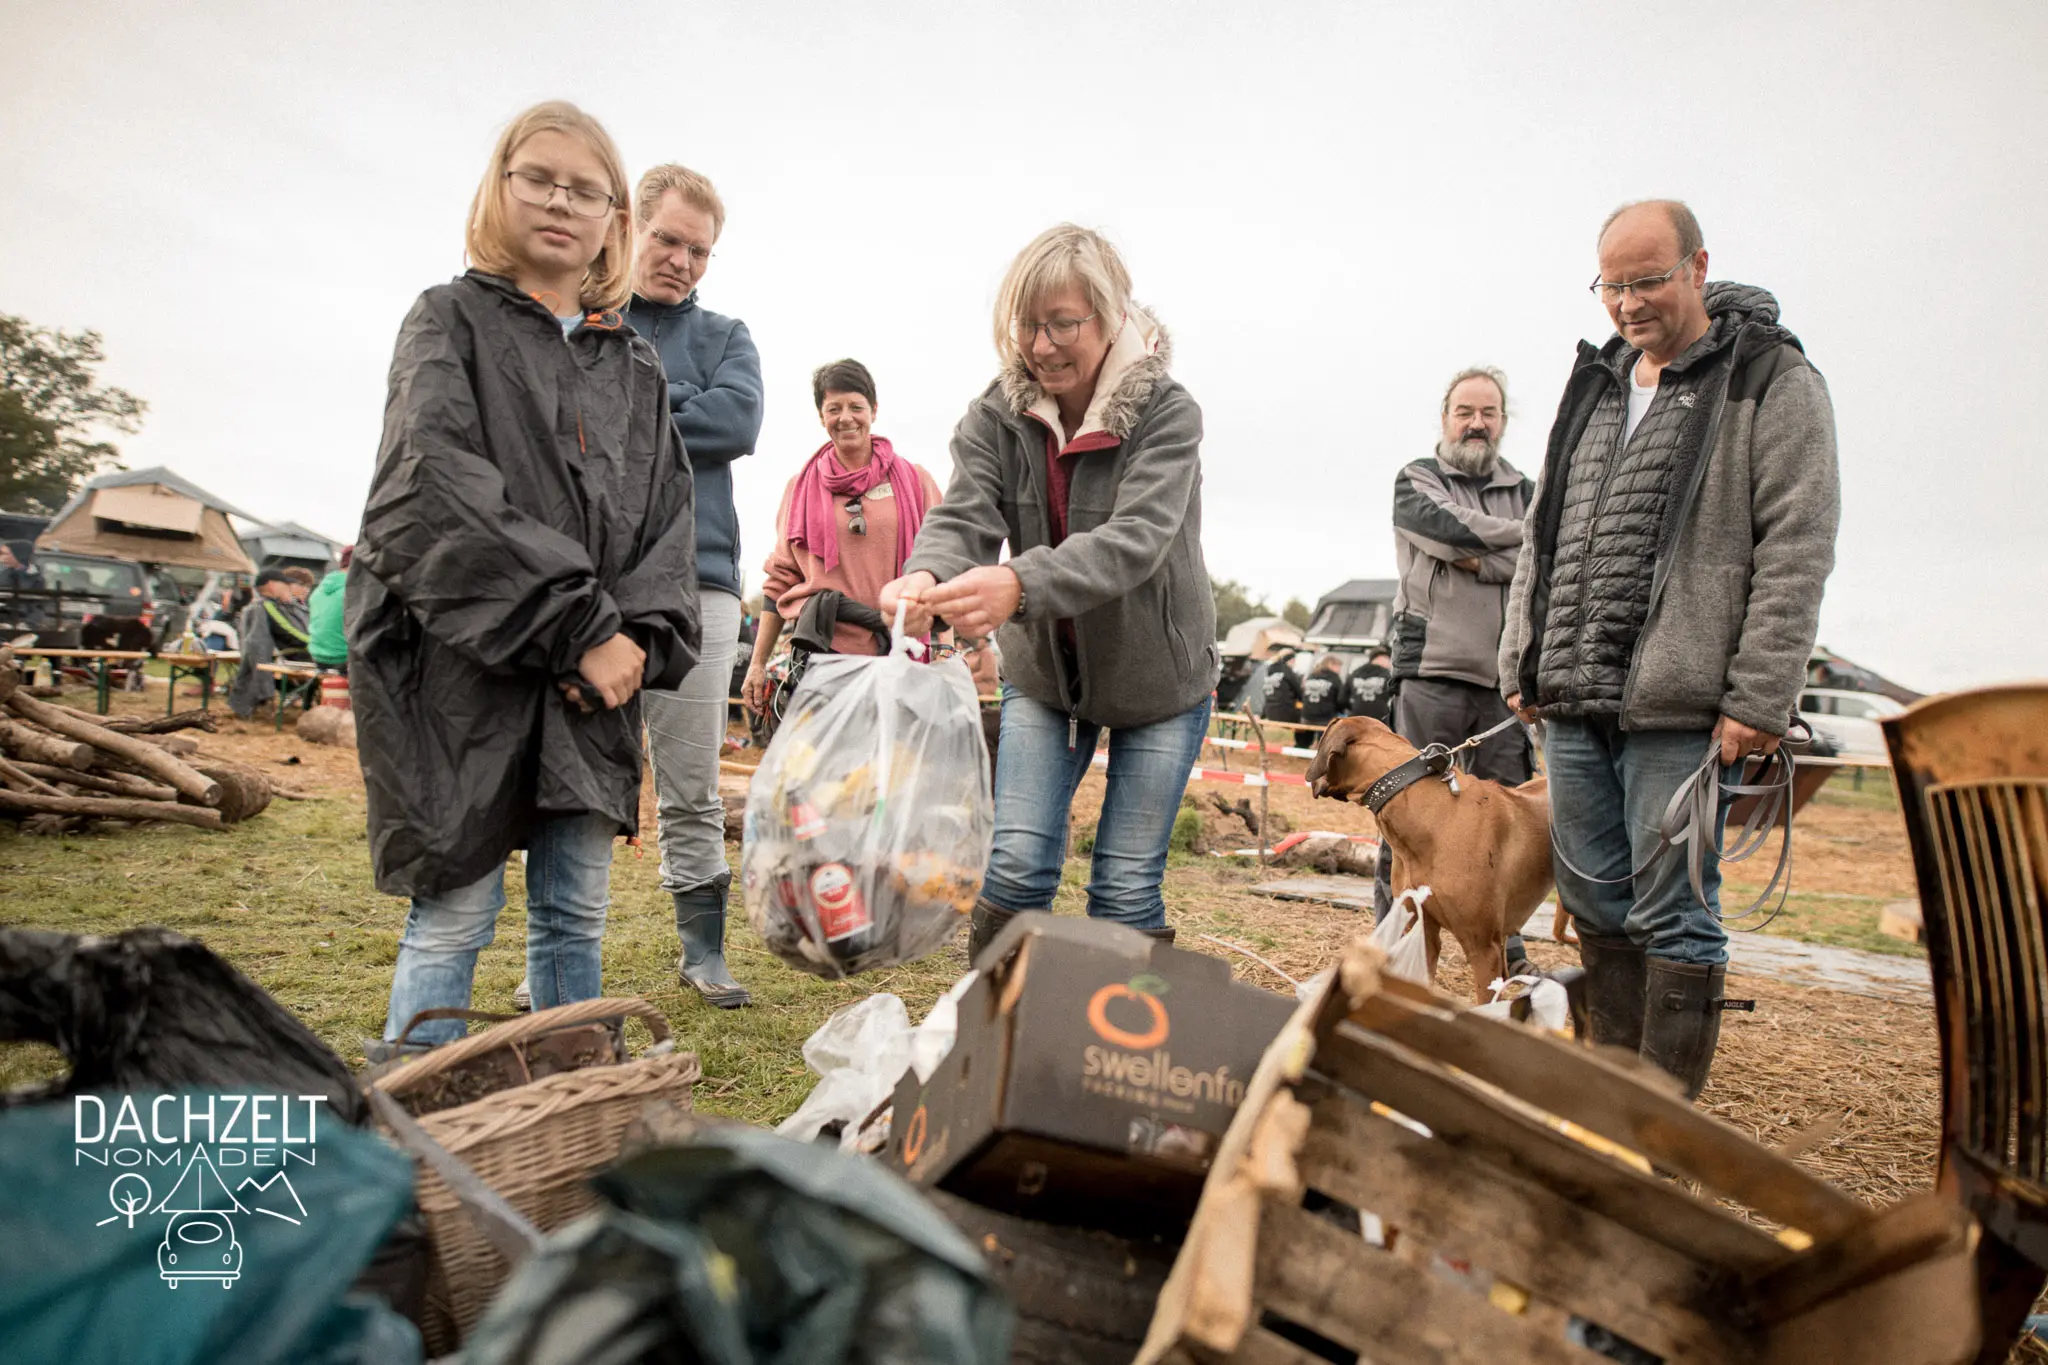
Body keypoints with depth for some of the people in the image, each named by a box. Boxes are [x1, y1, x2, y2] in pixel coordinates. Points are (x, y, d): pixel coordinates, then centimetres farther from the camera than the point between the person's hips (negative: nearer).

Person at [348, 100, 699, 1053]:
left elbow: (667, 518, 11)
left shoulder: (636, 367, 17)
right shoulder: (450, 320, 4)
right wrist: (581, 627, -16)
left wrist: (640, 640, -7)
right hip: (462, 669, -4)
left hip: (591, 685, 4)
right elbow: (436, 495, -12)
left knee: (576, 915, 9)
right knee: (455, 917, -2)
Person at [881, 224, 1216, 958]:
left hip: (1157, 676, -2)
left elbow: (1135, 540, -34)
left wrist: (1021, 583, -52)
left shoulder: (1166, 411, -19)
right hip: (1044, 669, 3)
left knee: (1126, 888, 1)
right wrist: (927, 577, -46)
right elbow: (963, 517, -20)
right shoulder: (997, 414, -9)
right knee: (1016, 865, -3)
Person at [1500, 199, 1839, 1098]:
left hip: (1681, 712, -6)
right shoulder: (1595, 384, 17)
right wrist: (1522, 662, 12)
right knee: (1596, 904, 12)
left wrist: (1758, 699, -16)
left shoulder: (1773, 381, -1)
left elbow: (1797, 550, -9)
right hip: (1570, 707, 6)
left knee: (1672, 912, 0)